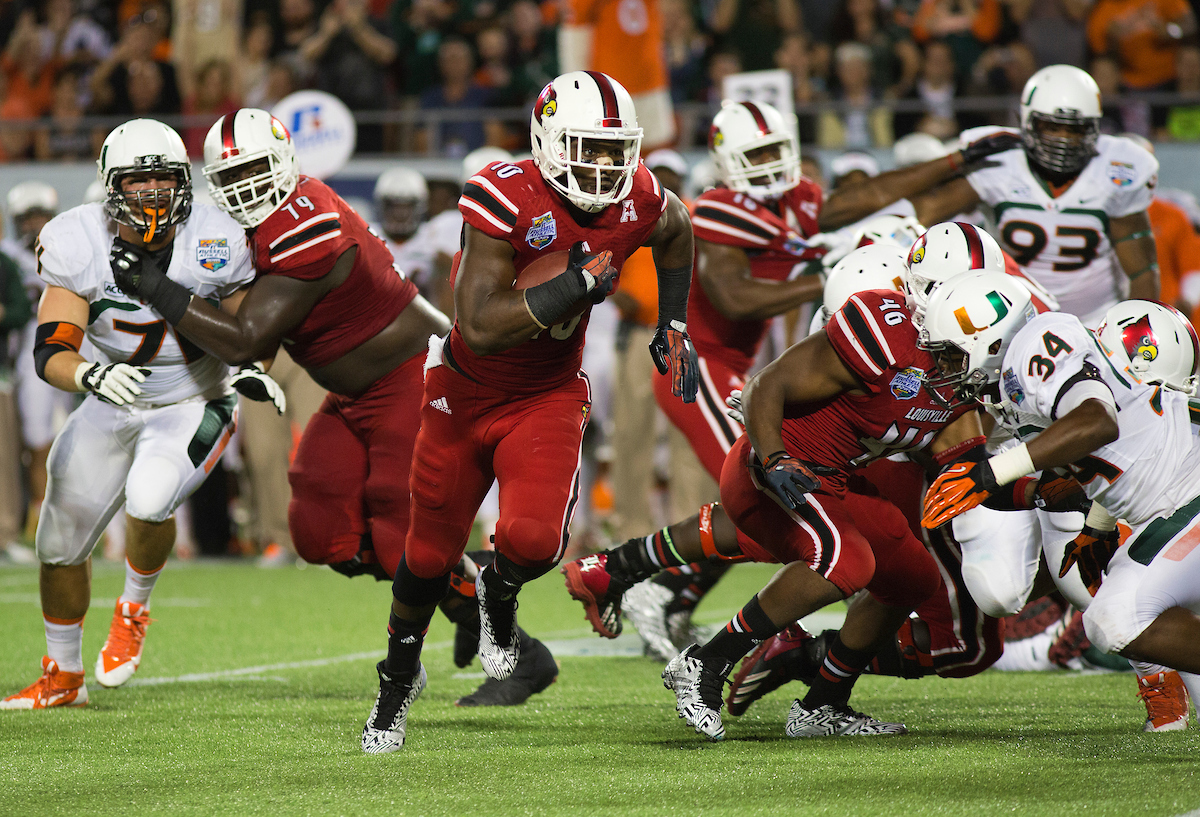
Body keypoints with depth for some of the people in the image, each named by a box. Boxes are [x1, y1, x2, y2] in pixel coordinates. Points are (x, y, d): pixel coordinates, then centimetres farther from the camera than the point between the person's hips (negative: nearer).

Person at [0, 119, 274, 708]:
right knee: (62, 543, 8)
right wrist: (90, 375, -47)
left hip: (195, 406, -3)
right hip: (114, 403, 3)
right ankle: (61, 678, 33)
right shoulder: (78, 244, -20)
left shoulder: (216, 245, -21)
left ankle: (134, 608, 4)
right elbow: (51, 351, -26)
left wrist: (253, 369, -26)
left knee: (147, 502, -30)